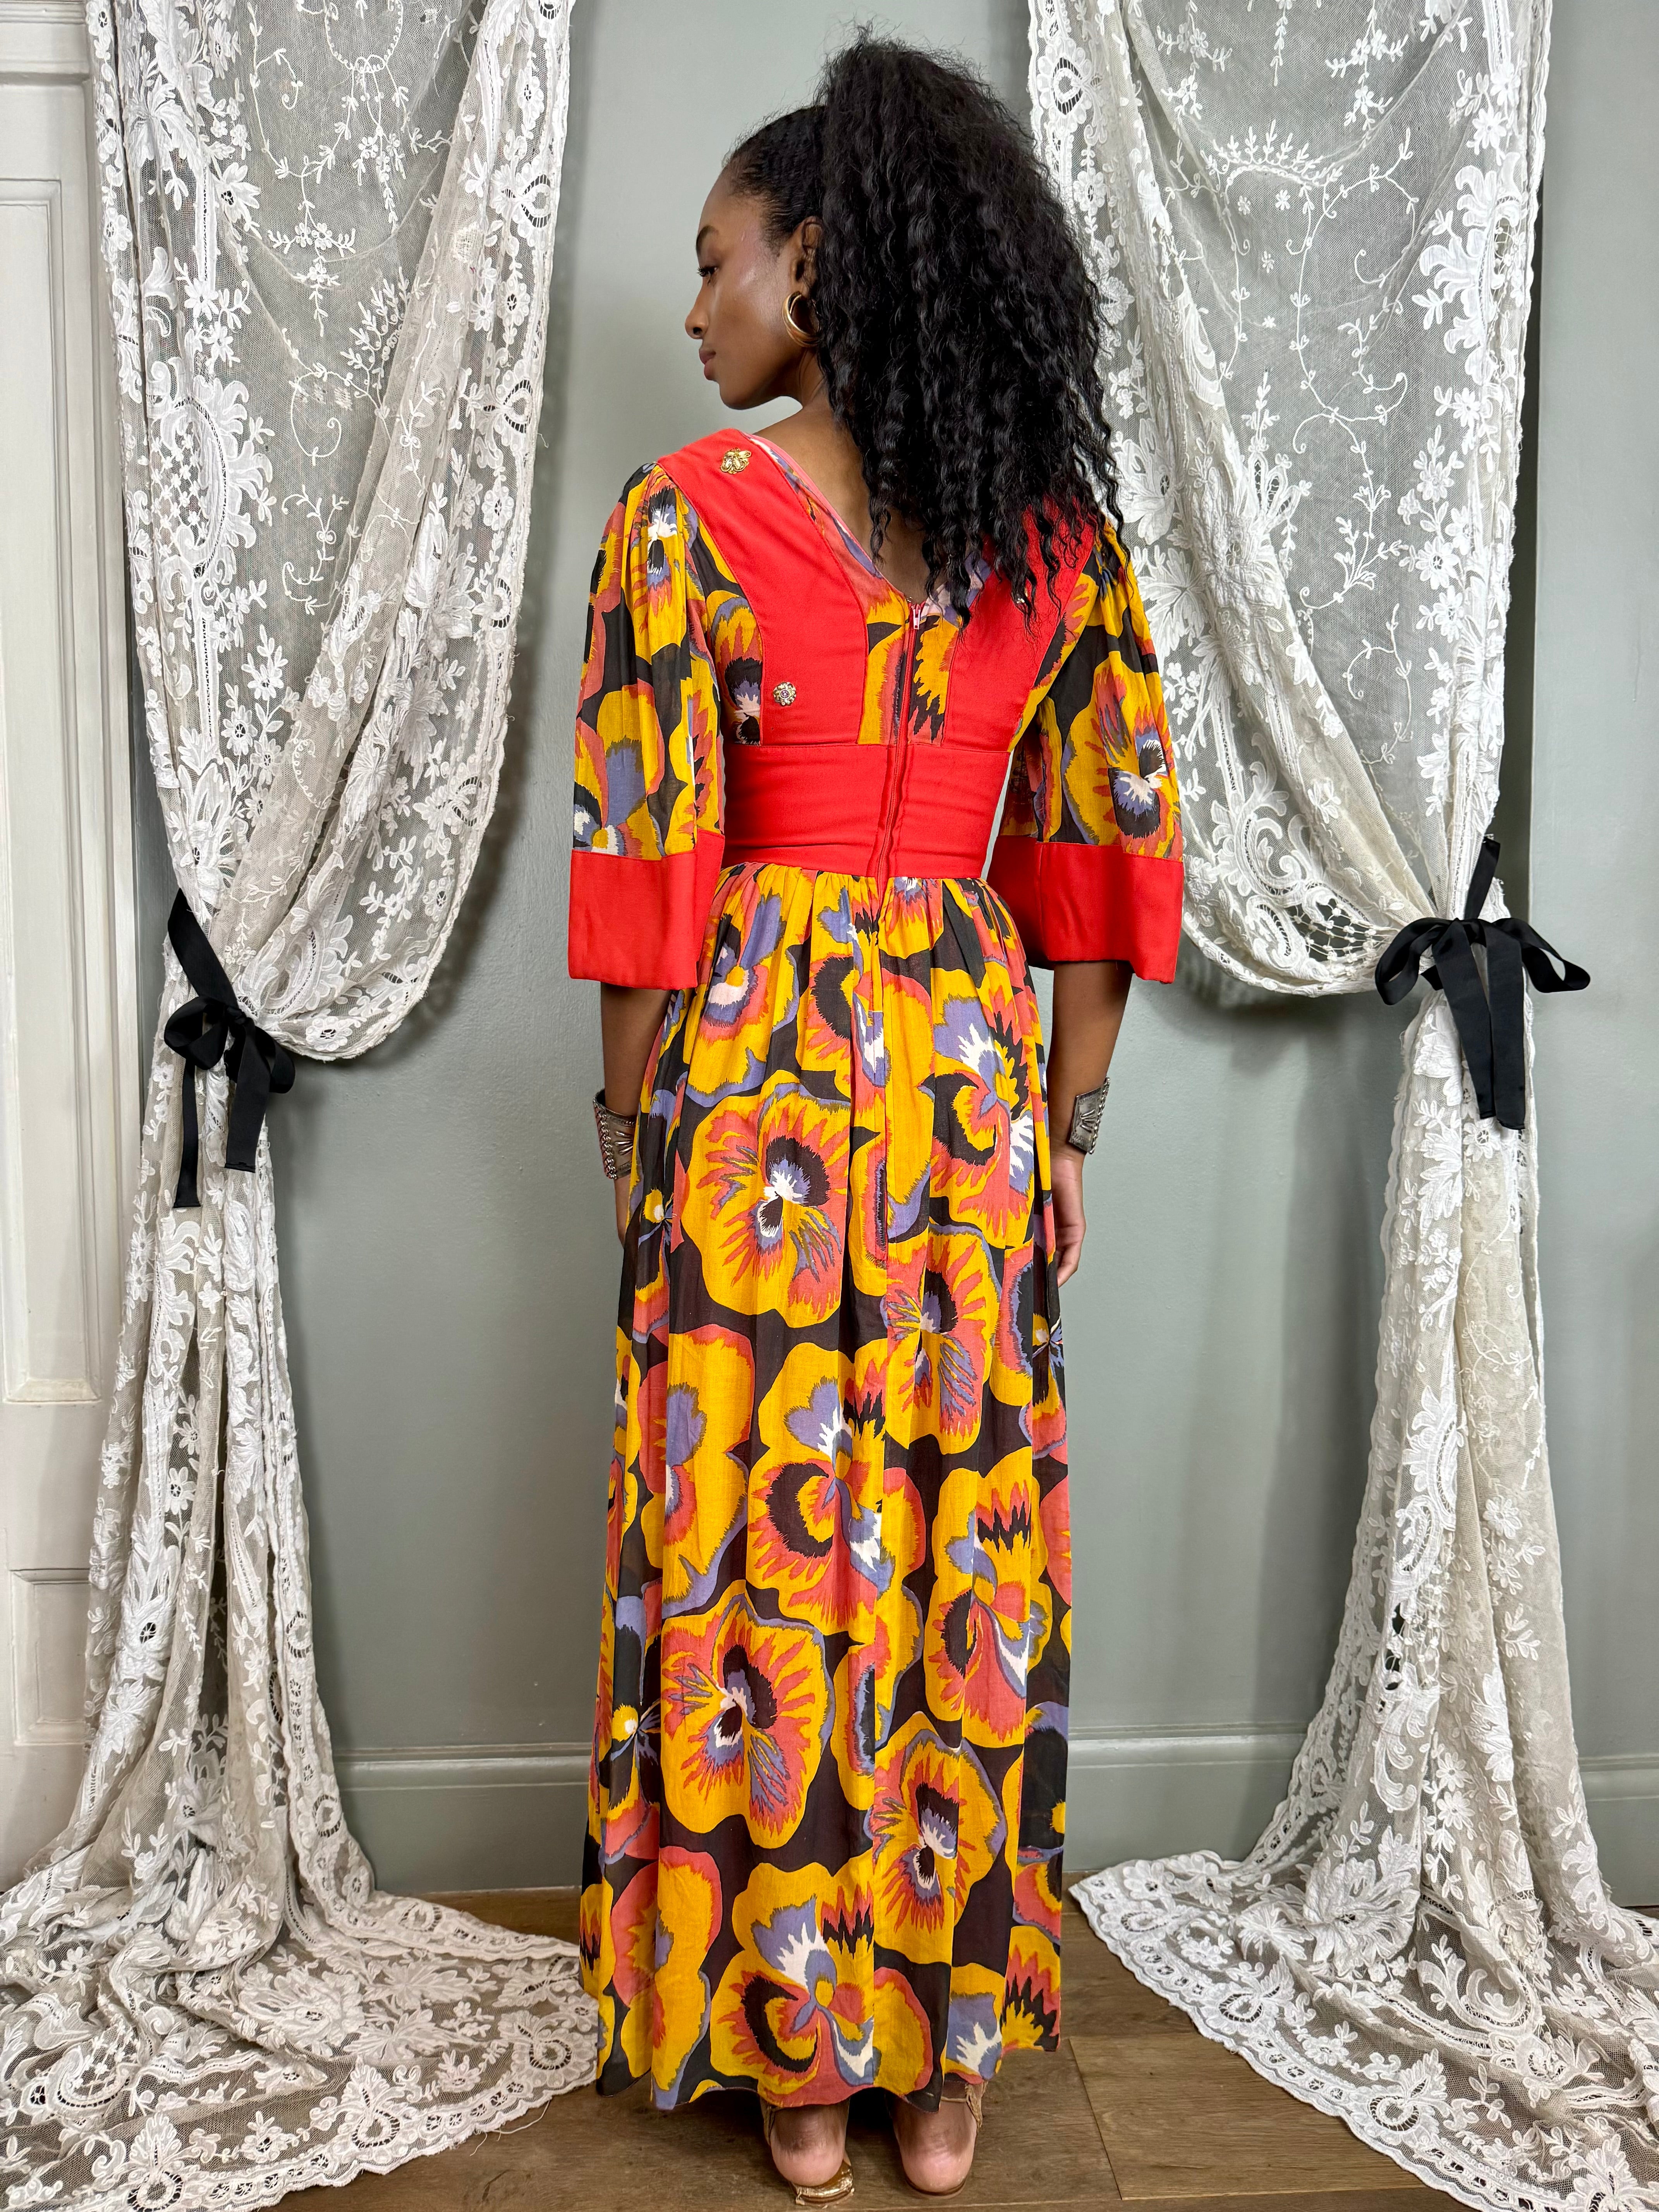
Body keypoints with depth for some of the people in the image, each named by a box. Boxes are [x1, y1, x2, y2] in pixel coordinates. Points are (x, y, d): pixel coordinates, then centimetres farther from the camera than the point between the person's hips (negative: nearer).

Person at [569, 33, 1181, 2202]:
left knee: (762, 1538, 8)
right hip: (975, 1053, 4)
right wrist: (1066, 1116, 11)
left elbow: (645, 849, -9)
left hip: (756, 1051, -3)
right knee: (968, 1529, 12)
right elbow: (1108, 850, 5)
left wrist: (636, 1115, 1)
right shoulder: (1054, 529, 6)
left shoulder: (689, 510, -6)